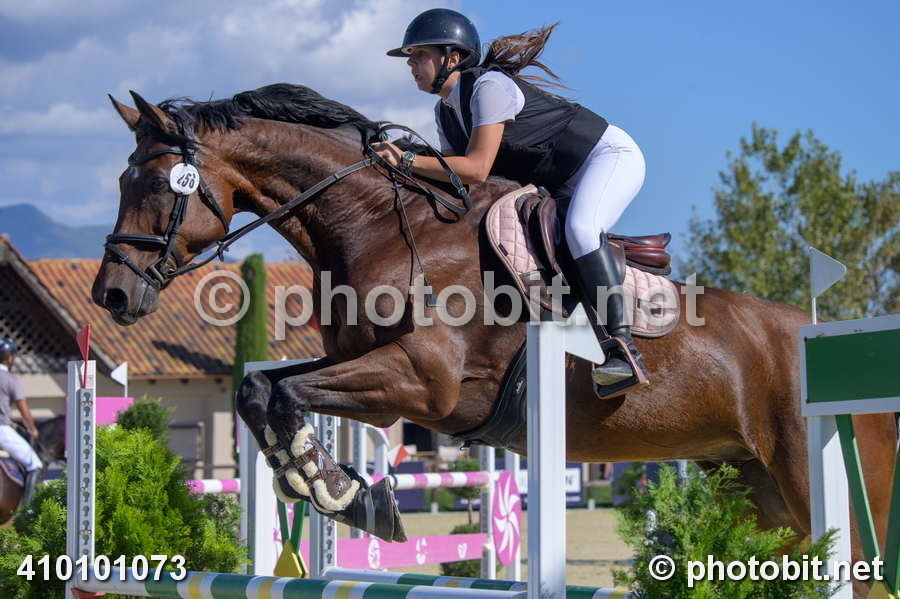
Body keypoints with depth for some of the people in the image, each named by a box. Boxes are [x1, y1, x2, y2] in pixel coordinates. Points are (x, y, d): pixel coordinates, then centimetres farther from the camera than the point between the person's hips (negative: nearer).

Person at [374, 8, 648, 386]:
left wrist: (407, 161, -32)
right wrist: (402, 168, -12)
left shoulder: (489, 87, -24)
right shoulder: (445, 112, 5)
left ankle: (623, 346, -39)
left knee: (580, 228, -35)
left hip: (611, 154, -10)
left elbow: (476, 169, -31)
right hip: (563, 186, 10)